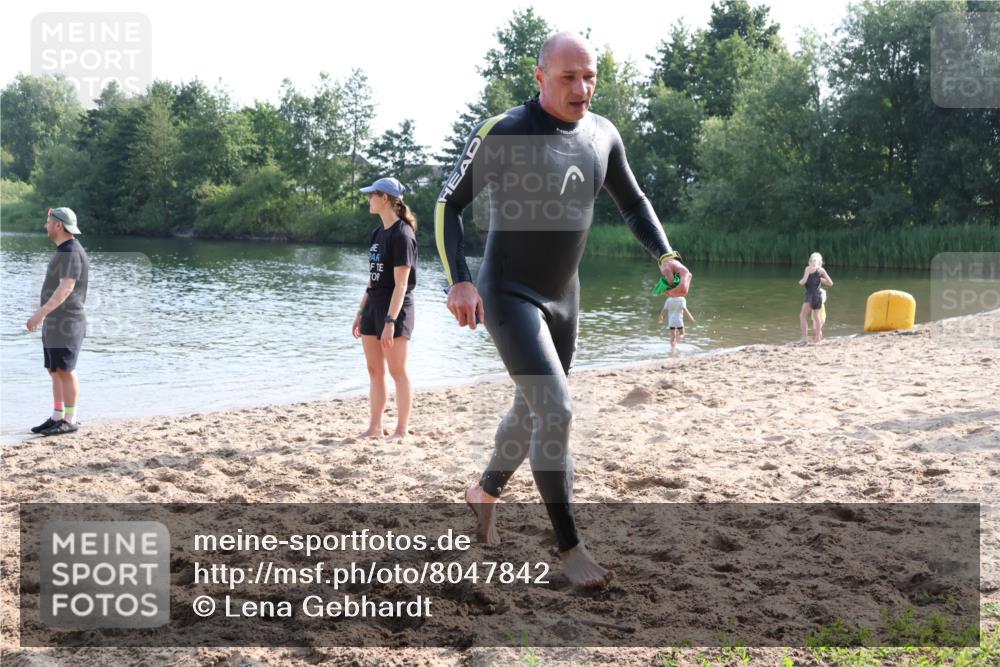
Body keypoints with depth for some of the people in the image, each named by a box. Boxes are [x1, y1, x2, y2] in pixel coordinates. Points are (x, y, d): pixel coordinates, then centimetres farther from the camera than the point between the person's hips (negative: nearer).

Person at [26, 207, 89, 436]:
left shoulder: (71, 252, -16)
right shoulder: (63, 251, 15)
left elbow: (66, 289, -26)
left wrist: (40, 313, -33)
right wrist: (43, 313, 24)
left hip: (66, 324, -10)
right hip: (54, 323, 10)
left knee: (65, 371, -5)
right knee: (54, 371, 11)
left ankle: (70, 420, 0)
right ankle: (57, 417, 16)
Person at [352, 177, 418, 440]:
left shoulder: (402, 234, -13)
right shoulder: (378, 233, 12)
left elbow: (401, 284, -18)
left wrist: (390, 321, -22)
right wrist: (361, 312, 16)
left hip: (395, 310, -8)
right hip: (374, 307, 8)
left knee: (397, 371, -2)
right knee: (375, 371, 10)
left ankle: (401, 430, 5)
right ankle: (375, 427, 16)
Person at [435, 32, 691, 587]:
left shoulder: (602, 135, 0)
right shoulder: (502, 133, -16)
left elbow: (633, 203, 13)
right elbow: (448, 205, -10)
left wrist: (665, 256, -4)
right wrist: (459, 281, -23)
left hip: (563, 297, 7)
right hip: (508, 295, -6)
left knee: (531, 411, 19)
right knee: (555, 410, -18)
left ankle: (484, 492, 45)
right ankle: (569, 546, -7)